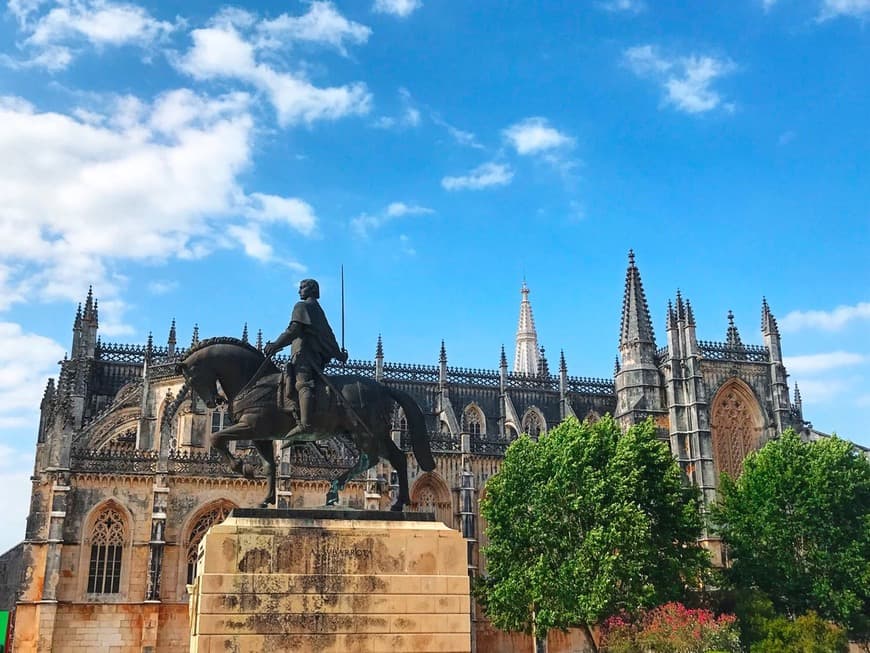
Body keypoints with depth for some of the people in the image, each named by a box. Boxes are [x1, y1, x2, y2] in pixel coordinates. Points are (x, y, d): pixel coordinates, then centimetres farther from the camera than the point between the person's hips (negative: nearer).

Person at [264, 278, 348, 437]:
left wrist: (275, 345, -10)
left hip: (303, 352, -10)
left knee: (303, 384, -24)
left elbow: (294, 330, -9)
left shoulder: (302, 306, 4)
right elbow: (330, 336, 34)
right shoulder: (319, 310, 31)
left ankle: (305, 424, -42)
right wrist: (339, 354, 42)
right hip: (319, 356, 10)